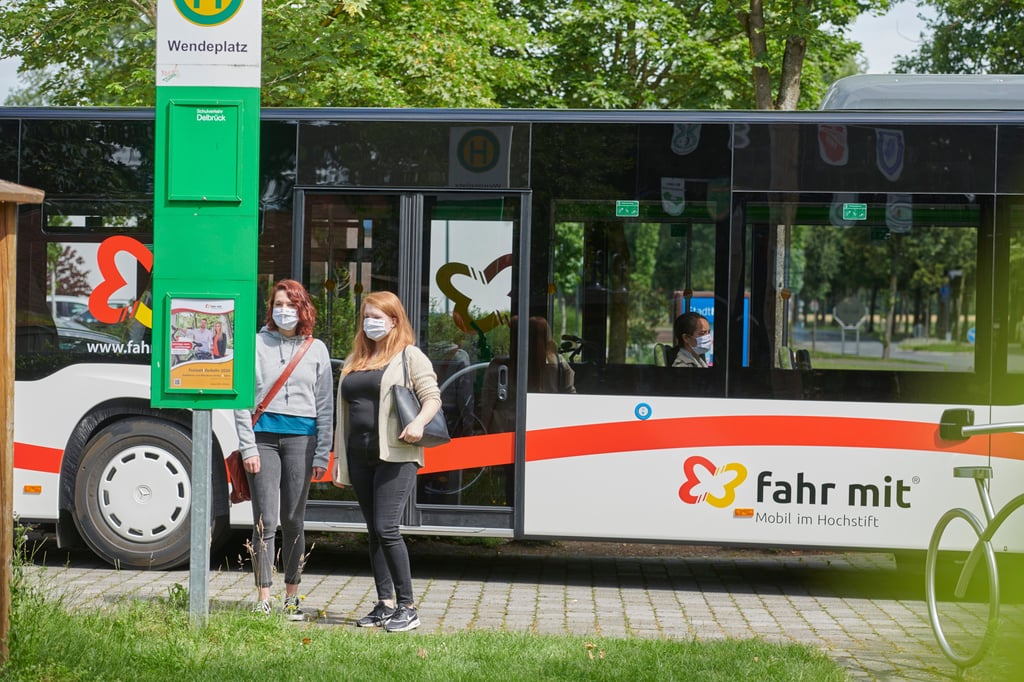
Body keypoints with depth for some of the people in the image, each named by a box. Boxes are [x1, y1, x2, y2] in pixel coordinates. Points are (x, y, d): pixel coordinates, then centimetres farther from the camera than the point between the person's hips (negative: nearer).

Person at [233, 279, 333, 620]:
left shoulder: (316, 350, 9)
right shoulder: (256, 345, 5)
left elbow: (326, 406, 9)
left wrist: (323, 454, 3)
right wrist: (248, 447, -6)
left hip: (301, 439, 1)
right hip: (263, 437, -1)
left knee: (294, 520, 5)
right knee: (265, 521, -4)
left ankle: (292, 596, 14)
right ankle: (263, 598, 3)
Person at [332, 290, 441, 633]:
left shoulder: (410, 356, 1)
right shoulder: (354, 361, 19)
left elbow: (432, 396, -5)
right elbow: (344, 412, 20)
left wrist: (419, 422, -25)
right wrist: (339, 459, 17)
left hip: (395, 456, -7)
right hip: (360, 456, 7)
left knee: (386, 528, -14)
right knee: (373, 531, 8)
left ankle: (407, 607, -6)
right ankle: (385, 604, 15)